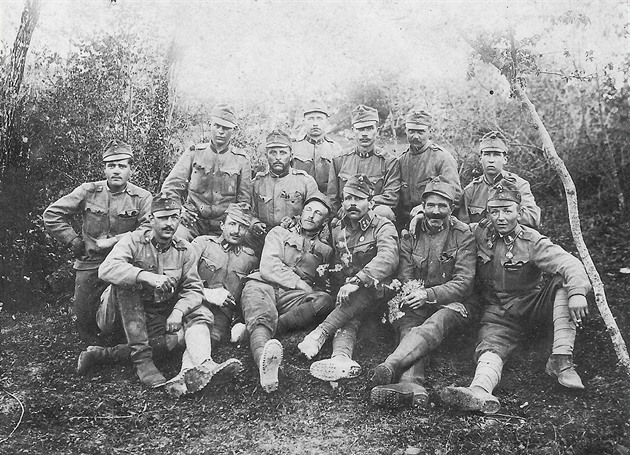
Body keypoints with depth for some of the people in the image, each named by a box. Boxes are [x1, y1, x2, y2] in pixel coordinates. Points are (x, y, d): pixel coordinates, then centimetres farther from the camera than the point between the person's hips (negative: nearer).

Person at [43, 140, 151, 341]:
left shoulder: (142, 198, -5)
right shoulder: (88, 192, 0)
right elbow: (52, 214, 4)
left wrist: (113, 241, -19)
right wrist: (74, 240, -2)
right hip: (90, 263, 3)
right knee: (84, 314, 7)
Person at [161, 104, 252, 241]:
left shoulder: (241, 160, 7)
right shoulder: (193, 153, 8)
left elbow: (244, 200, 10)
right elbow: (170, 187, 10)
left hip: (224, 224, 1)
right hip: (193, 219, -1)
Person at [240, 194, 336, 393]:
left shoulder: (325, 250, 29)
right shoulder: (279, 233, 21)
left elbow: (322, 287, 24)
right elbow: (268, 267, 4)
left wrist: (317, 285, -1)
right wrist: (301, 284, -5)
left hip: (294, 297, 2)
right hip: (263, 286, -2)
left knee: (326, 301, -31)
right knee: (262, 318, -37)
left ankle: (254, 330, -39)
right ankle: (264, 359, -71)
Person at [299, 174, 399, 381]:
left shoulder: (383, 227, -3)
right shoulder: (337, 230, 16)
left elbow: (388, 258, -24)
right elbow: (333, 266, 21)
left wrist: (357, 281, -37)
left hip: (374, 293, -3)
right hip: (345, 296, 4)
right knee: (347, 320, -29)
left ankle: (319, 335, -44)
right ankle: (341, 359, -54)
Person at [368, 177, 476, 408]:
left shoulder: (463, 235, 0)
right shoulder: (411, 234, 9)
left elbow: (463, 283, -8)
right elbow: (404, 278, 5)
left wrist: (428, 294, -22)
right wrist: (411, 293, -20)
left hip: (451, 303, -2)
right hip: (416, 306, 3)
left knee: (435, 324, -37)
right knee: (408, 329, -32)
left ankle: (390, 366, -59)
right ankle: (411, 384, -59)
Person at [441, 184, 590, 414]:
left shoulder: (532, 242, -10)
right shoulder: (479, 233, 0)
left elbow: (570, 263, -24)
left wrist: (577, 292, -42)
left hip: (531, 305, 0)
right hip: (498, 312, 1)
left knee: (563, 283, -26)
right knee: (490, 345, -28)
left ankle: (561, 360, -31)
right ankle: (480, 391, -59)